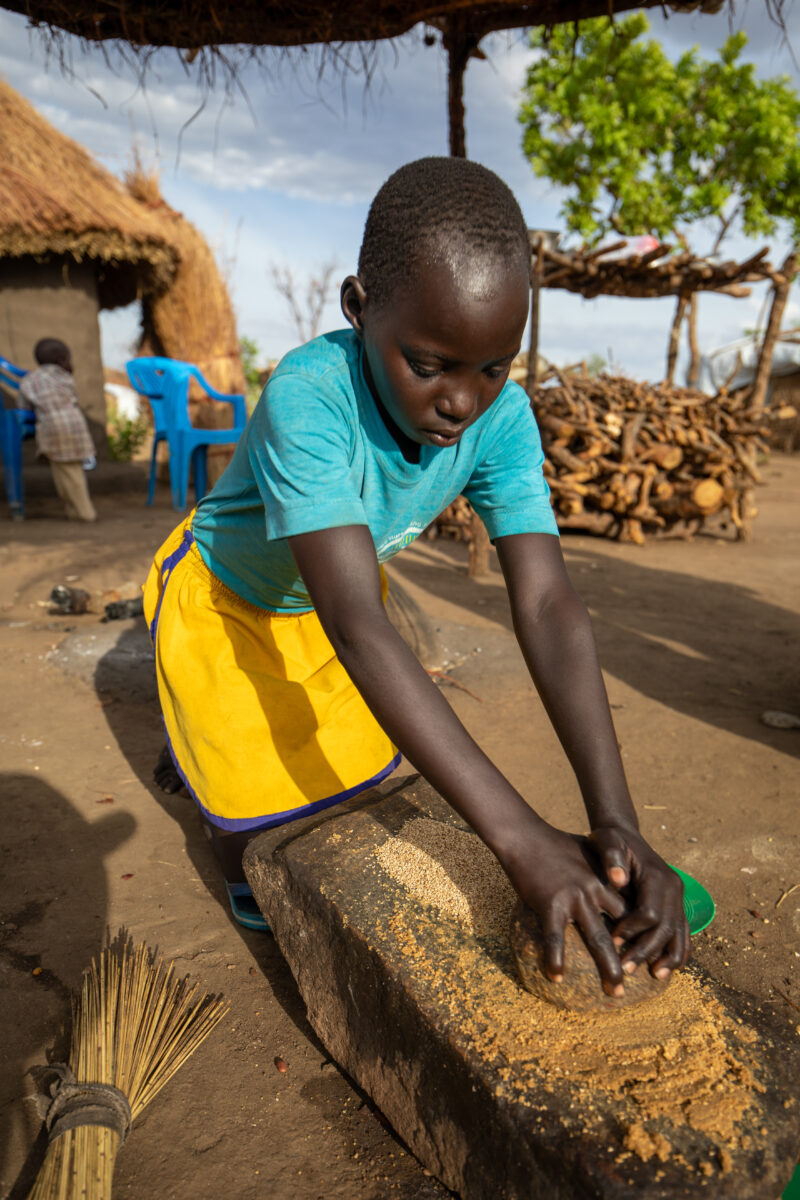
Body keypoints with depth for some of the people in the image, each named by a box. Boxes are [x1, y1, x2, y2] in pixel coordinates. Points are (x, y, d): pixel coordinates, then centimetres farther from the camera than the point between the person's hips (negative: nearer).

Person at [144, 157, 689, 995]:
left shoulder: (502, 419, -27)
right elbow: (357, 628, -49)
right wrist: (520, 838, -53)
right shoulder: (306, 398, -41)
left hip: (325, 604, 4)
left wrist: (615, 819, -45)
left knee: (353, 754, 16)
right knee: (253, 785, 0)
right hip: (222, 594, -4)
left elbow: (548, 606, -34)